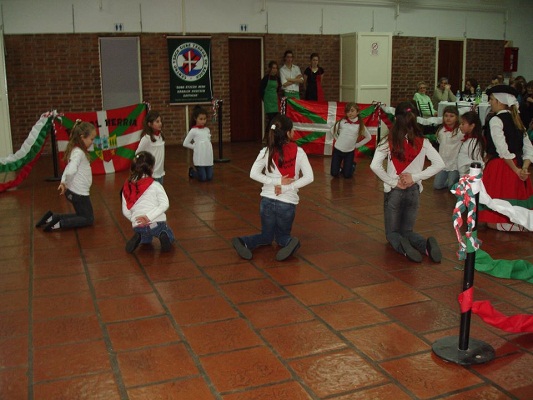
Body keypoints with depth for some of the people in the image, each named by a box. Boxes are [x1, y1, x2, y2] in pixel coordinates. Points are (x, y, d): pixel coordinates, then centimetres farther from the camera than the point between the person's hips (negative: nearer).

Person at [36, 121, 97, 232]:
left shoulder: (76, 150, 6)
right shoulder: (79, 152, -22)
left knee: (81, 216, 23)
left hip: (73, 191, 9)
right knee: (89, 219, 7)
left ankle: (52, 217, 15)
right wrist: (66, 183, -18)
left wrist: (63, 182, -1)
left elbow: (68, 168, 9)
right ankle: (59, 224, -7)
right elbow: (70, 171, -36)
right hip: (79, 193, -9)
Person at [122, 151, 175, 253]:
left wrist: (135, 220, 14)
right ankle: (164, 237, -9)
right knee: (170, 238, 27)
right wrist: (149, 217, -19)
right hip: (157, 223, -3)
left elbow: (125, 211, 5)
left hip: (138, 226, 4)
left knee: (146, 239, 38)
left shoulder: (127, 187, 4)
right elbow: (164, 204, -15)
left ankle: (138, 238, 3)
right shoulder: (155, 185, -5)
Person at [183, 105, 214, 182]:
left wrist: (207, 147, 3)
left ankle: (197, 170, 33)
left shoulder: (207, 129, 8)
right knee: (202, 178, -3)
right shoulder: (193, 131, -7)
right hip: (199, 158, -5)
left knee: (209, 177, 4)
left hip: (209, 157, 5)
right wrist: (195, 147, -4)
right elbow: (185, 143, -5)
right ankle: (192, 171, 26)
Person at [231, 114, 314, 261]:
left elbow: (253, 174, -10)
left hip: (267, 201, 1)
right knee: (282, 235, 23)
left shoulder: (267, 151, -3)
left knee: (266, 237, 22)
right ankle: (290, 242, -16)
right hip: (288, 203, -1)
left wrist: (277, 181, -11)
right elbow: (309, 177, -12)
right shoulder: (298, 152, -5)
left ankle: (244, 242, -12)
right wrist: (286, 188, -14)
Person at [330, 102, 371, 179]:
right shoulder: (342, 122, -8)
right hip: (337, 149, 0)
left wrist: (357, 145, 0)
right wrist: (339, 140, 2)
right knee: (334, 174, 2)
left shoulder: (360, 125, -7)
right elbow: (333, 131, 7)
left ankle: (352, 165, 32)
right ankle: (340, 165, 33)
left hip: (350, 152, 0)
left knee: (347, 175, 1)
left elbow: (368, 137, 4)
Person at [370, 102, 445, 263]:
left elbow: (374, 166, -20)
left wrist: (393, 182, -11)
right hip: (414, 191, 2)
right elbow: (439, 164, -7)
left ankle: (403, 247, -21)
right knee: (407, 231, 18)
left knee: (392, 232, 14)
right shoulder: (422, 142, -4)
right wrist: (415, 177, -6)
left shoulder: (389, 141, -11)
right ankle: (426, 245, -14)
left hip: (394, 191, -2)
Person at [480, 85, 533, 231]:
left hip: (500, 168, -8)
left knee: (493, 222, -2)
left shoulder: (496, 120, -10)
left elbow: (503, 150, -19)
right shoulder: (516, 120, 13)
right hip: (516, 166, 8)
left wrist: (516, 170, -12)